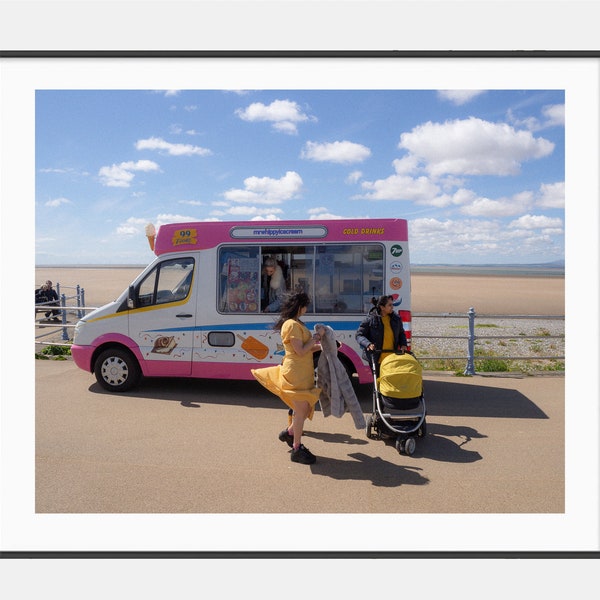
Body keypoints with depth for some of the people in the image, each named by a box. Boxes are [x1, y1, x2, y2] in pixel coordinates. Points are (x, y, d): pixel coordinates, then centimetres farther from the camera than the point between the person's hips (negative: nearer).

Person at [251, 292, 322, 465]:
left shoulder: (296, 323, 16)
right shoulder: (292, 325, -17)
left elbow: (307, 348, 15)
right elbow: (300, 351, -22)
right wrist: (313, 339, -8)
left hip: (303, 373, 10)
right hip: (296, 373, -10)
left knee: (307, 407, 16)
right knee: (301, 410, -3)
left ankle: (289, 433, 34)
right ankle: (297, 450, 8)